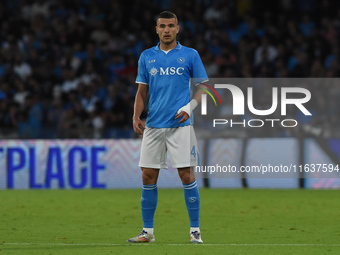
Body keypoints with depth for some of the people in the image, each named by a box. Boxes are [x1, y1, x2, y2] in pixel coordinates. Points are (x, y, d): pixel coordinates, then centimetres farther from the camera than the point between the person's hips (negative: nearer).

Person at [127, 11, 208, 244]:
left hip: (180, 125, -3)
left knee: (187, 176, -6)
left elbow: (203, 86, 6)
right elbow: (142, 91, 14)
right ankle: (147, 231, 10)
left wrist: (190, 107, -10)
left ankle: (195, 231, 0)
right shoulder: (147, 57, 10)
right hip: (153, 126, 3)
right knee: (148, 178, 2)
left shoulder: (190, 55, 3)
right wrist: (136, 117, 2)